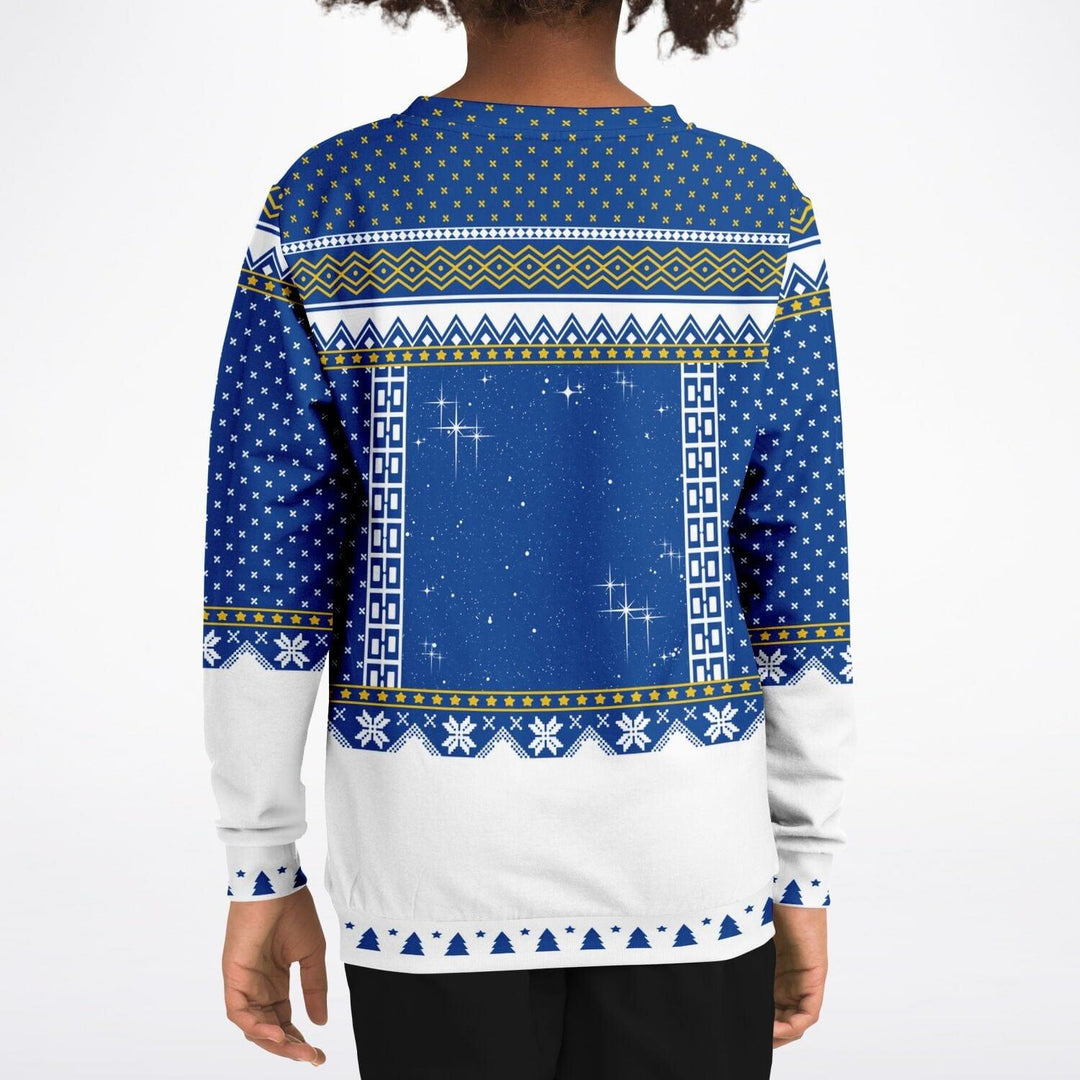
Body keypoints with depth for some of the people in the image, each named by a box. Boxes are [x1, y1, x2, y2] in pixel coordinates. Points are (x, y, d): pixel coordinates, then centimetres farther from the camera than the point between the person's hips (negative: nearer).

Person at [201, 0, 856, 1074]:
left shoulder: (325, 207, -6)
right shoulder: (755, 210, -6)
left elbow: (261, 577, -6)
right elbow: (801, 581, -4)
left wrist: (261, 871, 6)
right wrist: (803, 871, 8)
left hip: (431, 868, 0)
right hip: (686, 862, 1)